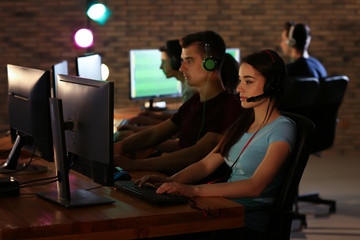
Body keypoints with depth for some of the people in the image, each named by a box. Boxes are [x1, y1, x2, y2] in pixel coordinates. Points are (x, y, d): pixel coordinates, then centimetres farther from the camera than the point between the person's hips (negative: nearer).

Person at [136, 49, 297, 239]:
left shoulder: (282, 130, -11)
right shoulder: (244, 123, 15)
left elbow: (255, 186, -24)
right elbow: (206, 164, 14)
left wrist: (194, 190, -32)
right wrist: (170, 181, -6)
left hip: (250, 225, -7)